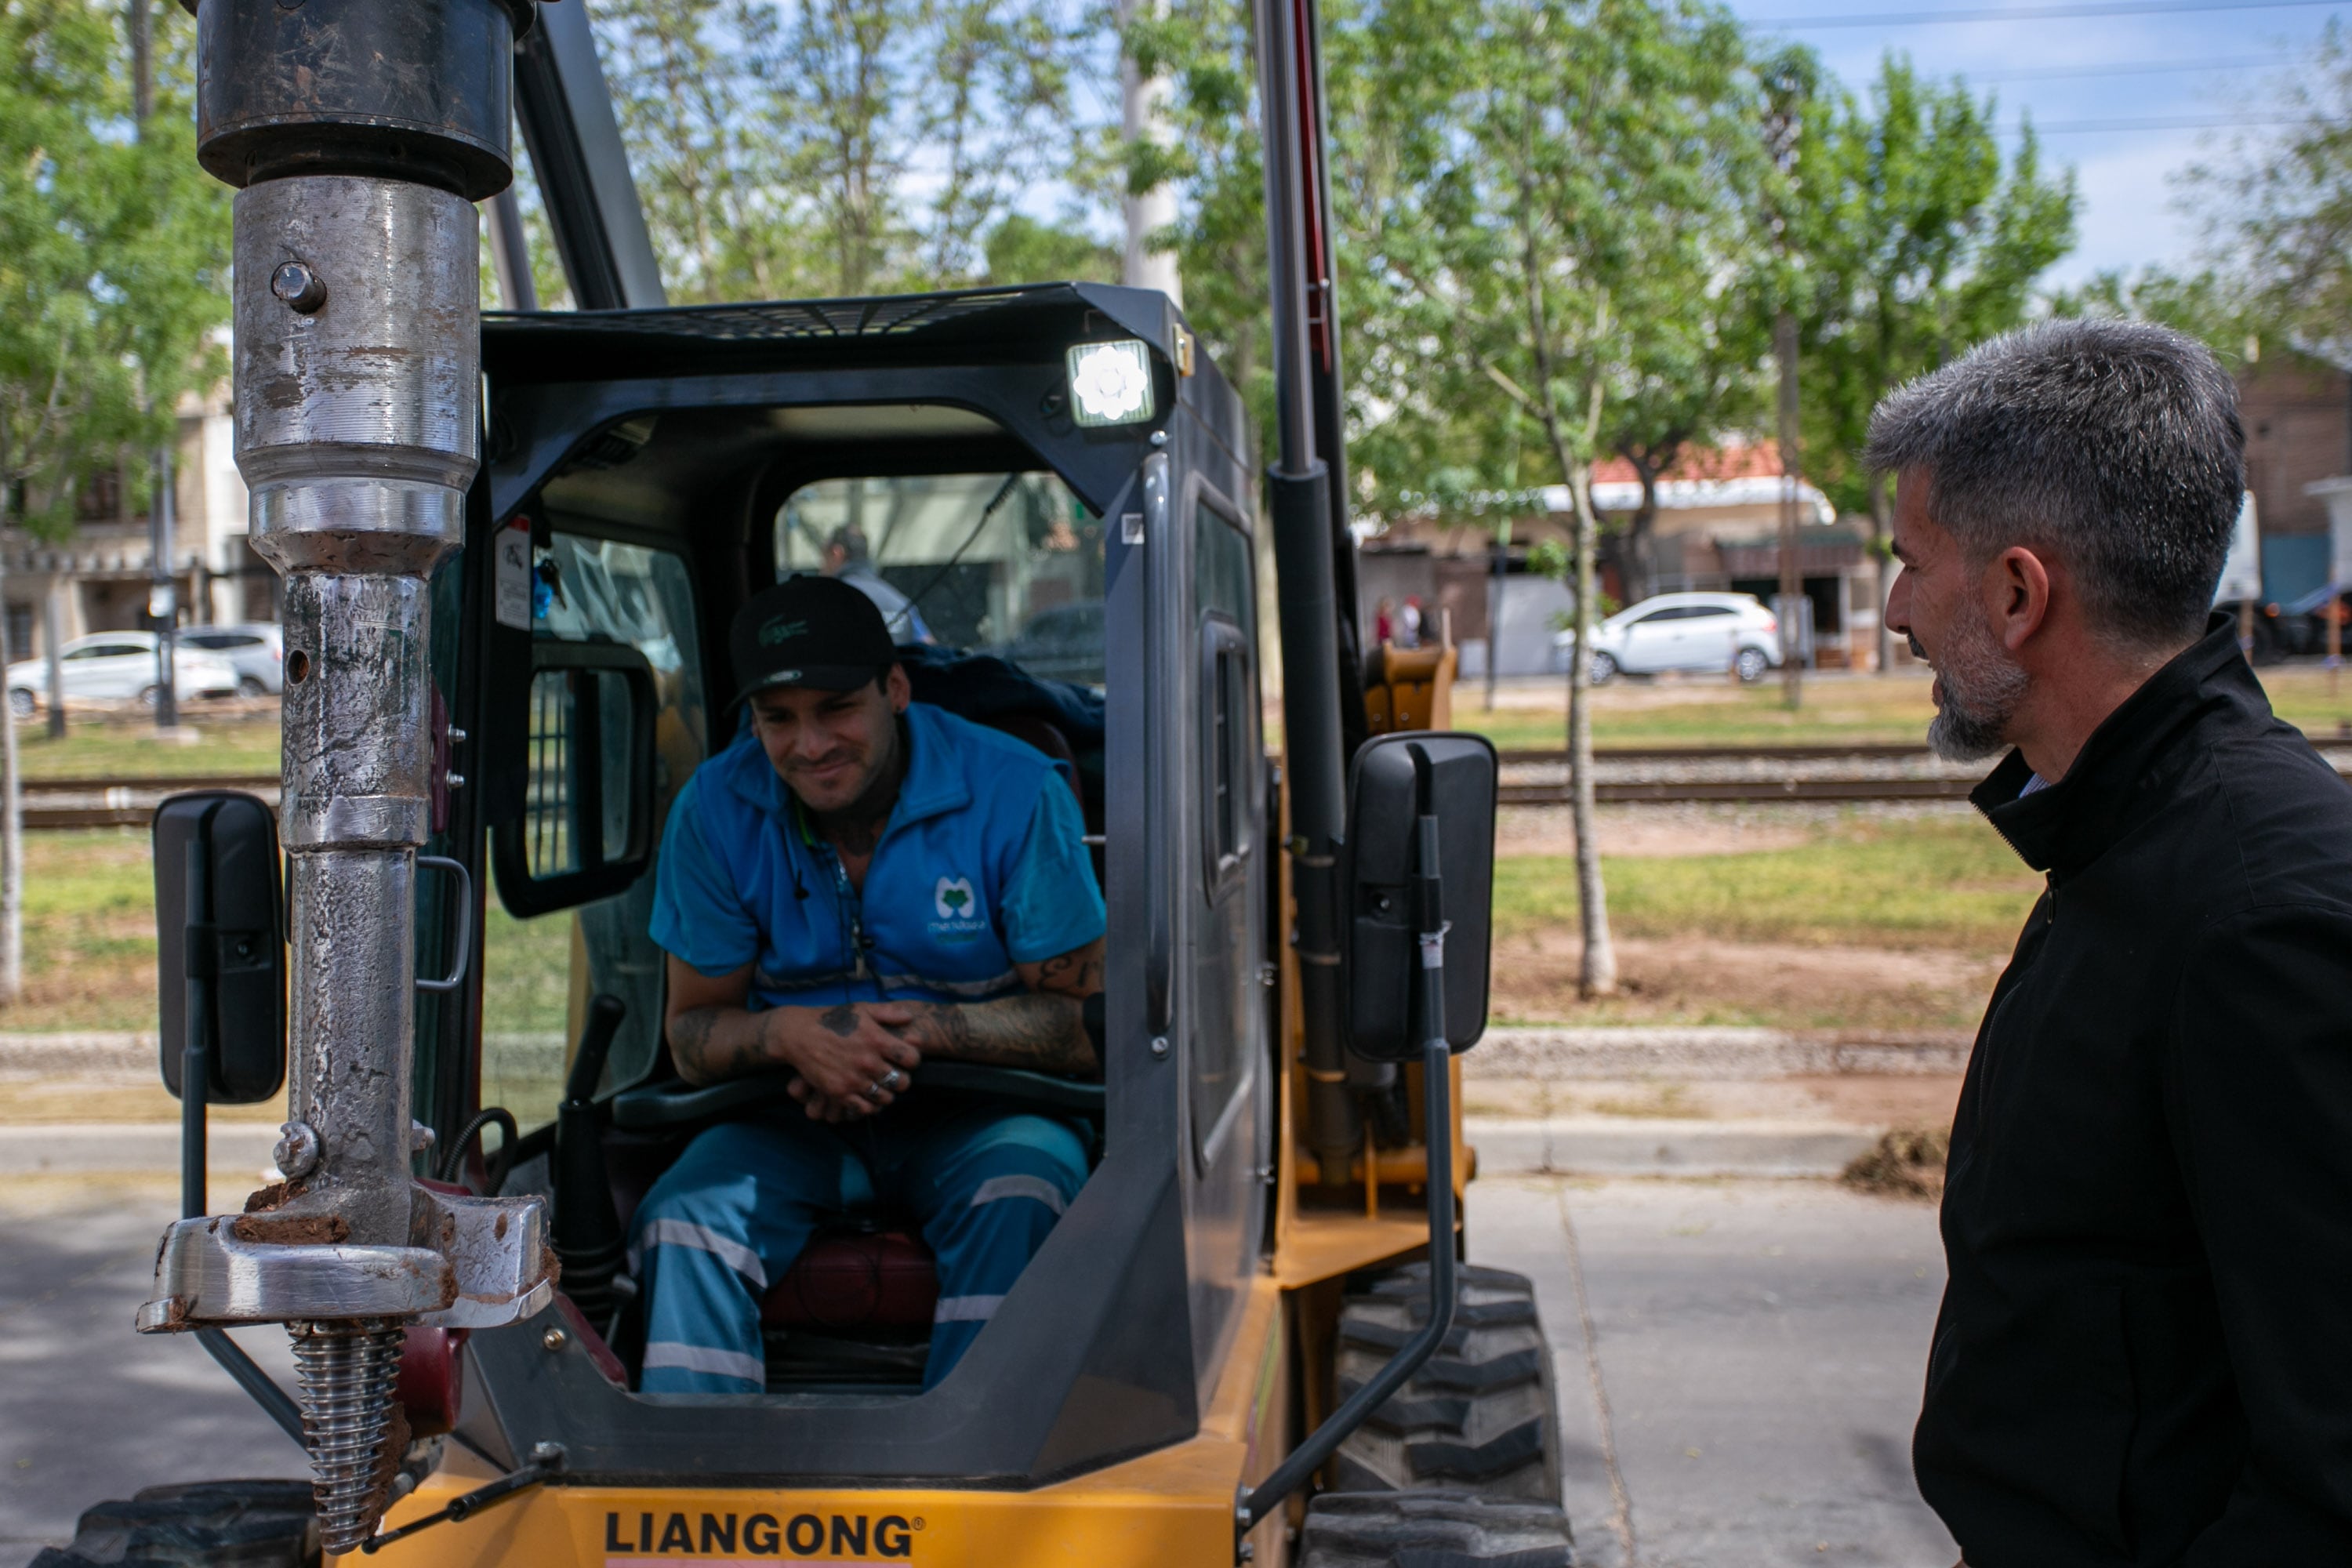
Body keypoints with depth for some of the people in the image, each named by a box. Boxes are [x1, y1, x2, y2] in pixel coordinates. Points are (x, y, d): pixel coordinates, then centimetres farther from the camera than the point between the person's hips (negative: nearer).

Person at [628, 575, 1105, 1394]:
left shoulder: (1016, 794, -12)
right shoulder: (714, 810, -5)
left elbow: (1082, 1017, -10)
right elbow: (694, 1033, 0)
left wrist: (921, 1029, -25)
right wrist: (792, 1034, -23)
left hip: (977, 1113, -2)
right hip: (793, 1115, 2)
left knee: (1025, 1184, -34)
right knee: (682, 1218, -25)